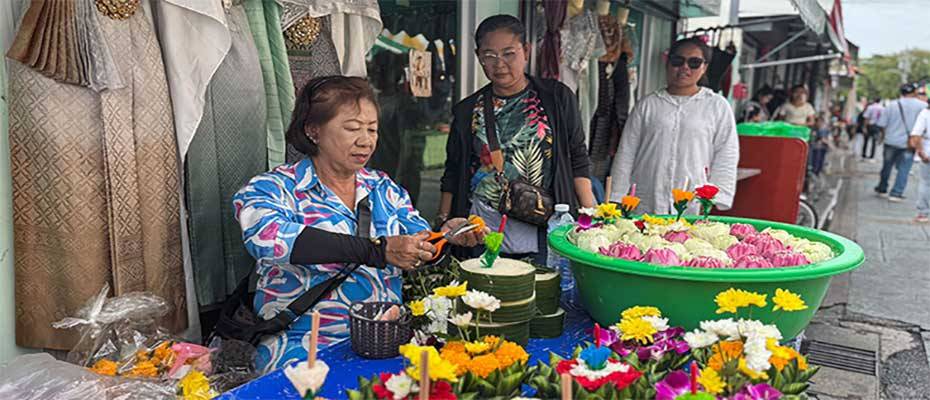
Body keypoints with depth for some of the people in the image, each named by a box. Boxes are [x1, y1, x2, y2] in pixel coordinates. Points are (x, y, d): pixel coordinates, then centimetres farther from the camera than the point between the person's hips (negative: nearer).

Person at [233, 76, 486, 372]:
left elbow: (421, 250, 11)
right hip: (304, 346, -5)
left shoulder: (383, 188, 13)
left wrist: (446, 235, -14)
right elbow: (266, 235, -26)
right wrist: (378, 251, -30)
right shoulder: (277, 188, -4)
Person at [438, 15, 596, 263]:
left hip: (543, 235, -1)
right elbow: (452, 173, 11)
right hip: (483, 234, 2)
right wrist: (443, 223, 4)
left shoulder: (558, 98, 2)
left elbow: (578, 160, 3)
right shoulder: (467, 111, 7)